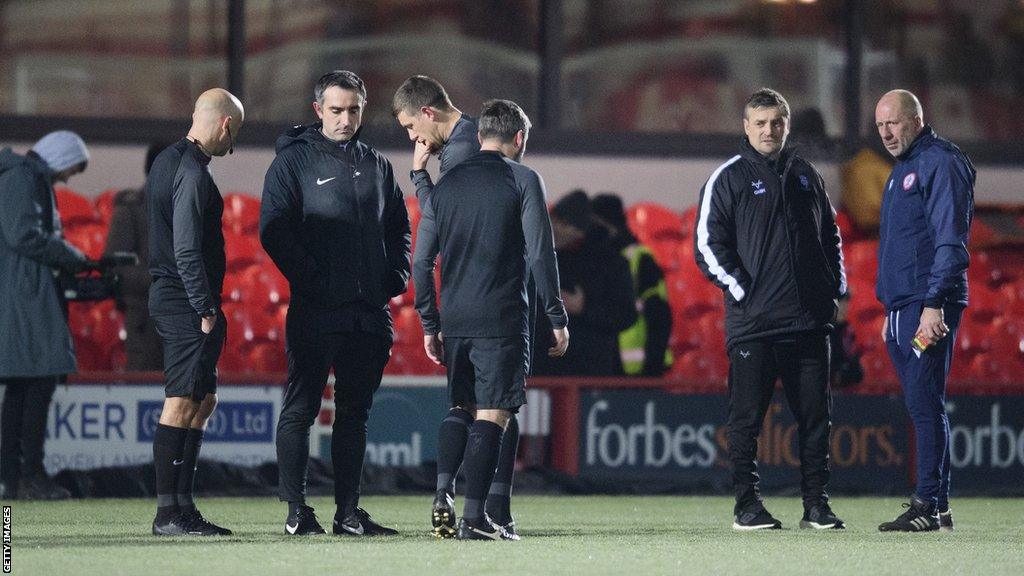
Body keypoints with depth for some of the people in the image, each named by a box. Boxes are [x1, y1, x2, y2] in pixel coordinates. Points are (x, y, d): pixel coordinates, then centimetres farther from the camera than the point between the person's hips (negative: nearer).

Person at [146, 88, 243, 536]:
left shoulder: (166, 161, 17)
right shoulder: (193, 173, -16)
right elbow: (186, 249, -22)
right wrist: (206, 308, -18)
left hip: (168, 296, 11)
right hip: (187, 301, -11)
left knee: (203, 401, 13)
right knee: (181, 403, -9)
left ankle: (182, 507, 15)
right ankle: (168, 514, -9)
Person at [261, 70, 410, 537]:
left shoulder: (377, 165, 15)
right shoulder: (294, 161, -1)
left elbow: (398, 226, 24)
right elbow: (274, 230, -9)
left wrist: (396, 275, 8)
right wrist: (311, 281, -14)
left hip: (371, 311, 5)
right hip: (315, 313, -5)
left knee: (354, 413, 8)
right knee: (300, 410, -3)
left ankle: (348, 511, 12)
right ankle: (296, 511, -1)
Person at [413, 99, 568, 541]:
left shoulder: (445, 185, 13)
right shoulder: (522, 180, -1)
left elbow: (422, 261, 12)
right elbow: (540, 254, -7)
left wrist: (430, 325, 17)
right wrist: (557, 318, -2)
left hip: (453, 321, 5)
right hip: (502, 320, -5)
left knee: (462, 413, 16)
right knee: (492, 416, -5)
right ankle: (473, 517, -12)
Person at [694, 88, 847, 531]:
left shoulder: (805, 176, 15)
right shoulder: (728, 179, 0)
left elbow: (830, 234, 24)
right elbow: (707, 244, -4)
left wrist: (836, 286, 13)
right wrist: (741, 290, -10)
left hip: (809, 322, 4)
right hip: (752, 323, -4)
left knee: (815, 417, 4)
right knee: (747, 418, -1)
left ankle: (816, 503, 9)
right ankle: (747, 503, 5)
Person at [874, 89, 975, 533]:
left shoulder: (941, 163, -8)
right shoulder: (902, 170, 22)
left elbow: (950, 241, -15)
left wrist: (934, 305, -21)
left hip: (929, 305, -10)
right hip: (900, 308, 10)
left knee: (925, 403, -12)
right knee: (920, 406, 8)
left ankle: (930, 504, -14)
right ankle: (935, 506, 10)